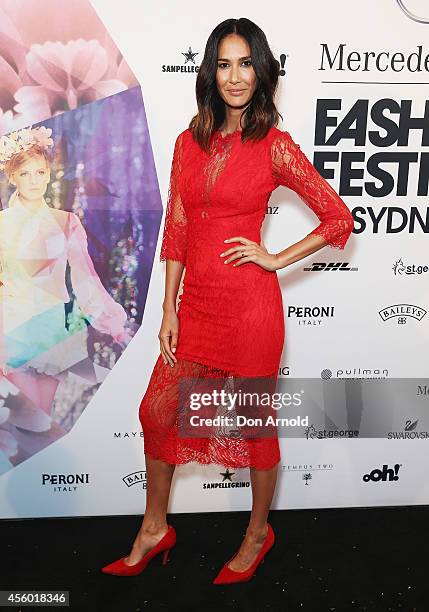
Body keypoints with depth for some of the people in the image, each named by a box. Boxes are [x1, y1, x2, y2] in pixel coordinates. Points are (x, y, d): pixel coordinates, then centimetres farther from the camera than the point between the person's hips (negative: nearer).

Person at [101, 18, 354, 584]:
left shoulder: (274, 146, -6)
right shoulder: (190, 142, 8)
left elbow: (339, 218, -2)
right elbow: (176, 230, 7)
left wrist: (274, 259, -7)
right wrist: (170, 311, 5)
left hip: (249, 304, -5)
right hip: (196, 300, 5)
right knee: (158, 411, 11)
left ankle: (257, 534, 35)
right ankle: (154, 530, 34)